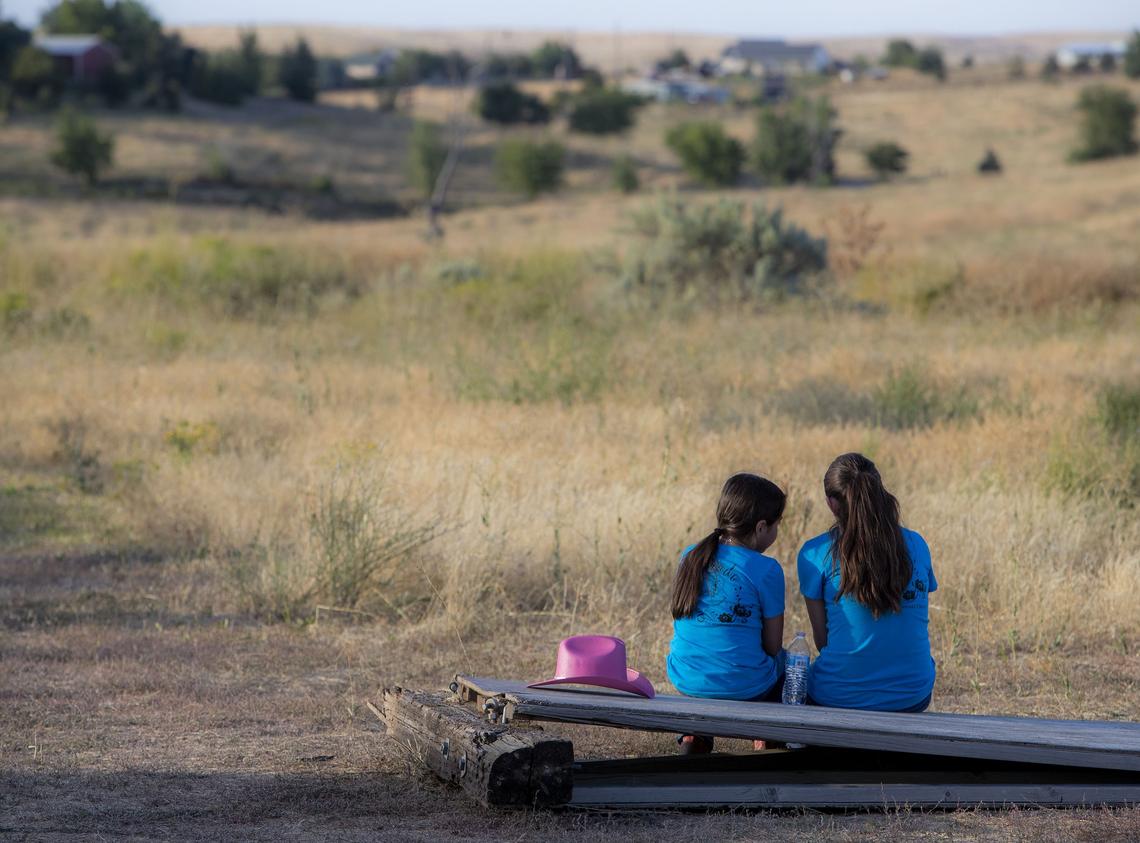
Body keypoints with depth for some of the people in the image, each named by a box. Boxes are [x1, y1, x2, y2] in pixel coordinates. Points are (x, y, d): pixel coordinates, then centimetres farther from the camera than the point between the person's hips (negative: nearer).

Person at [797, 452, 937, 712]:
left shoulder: (816, 553, -7)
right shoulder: (916, 545, 2)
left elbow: (822, 639, -2)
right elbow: (918, 625, 10)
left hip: (839, 696, -3)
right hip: (913, 696, 3)